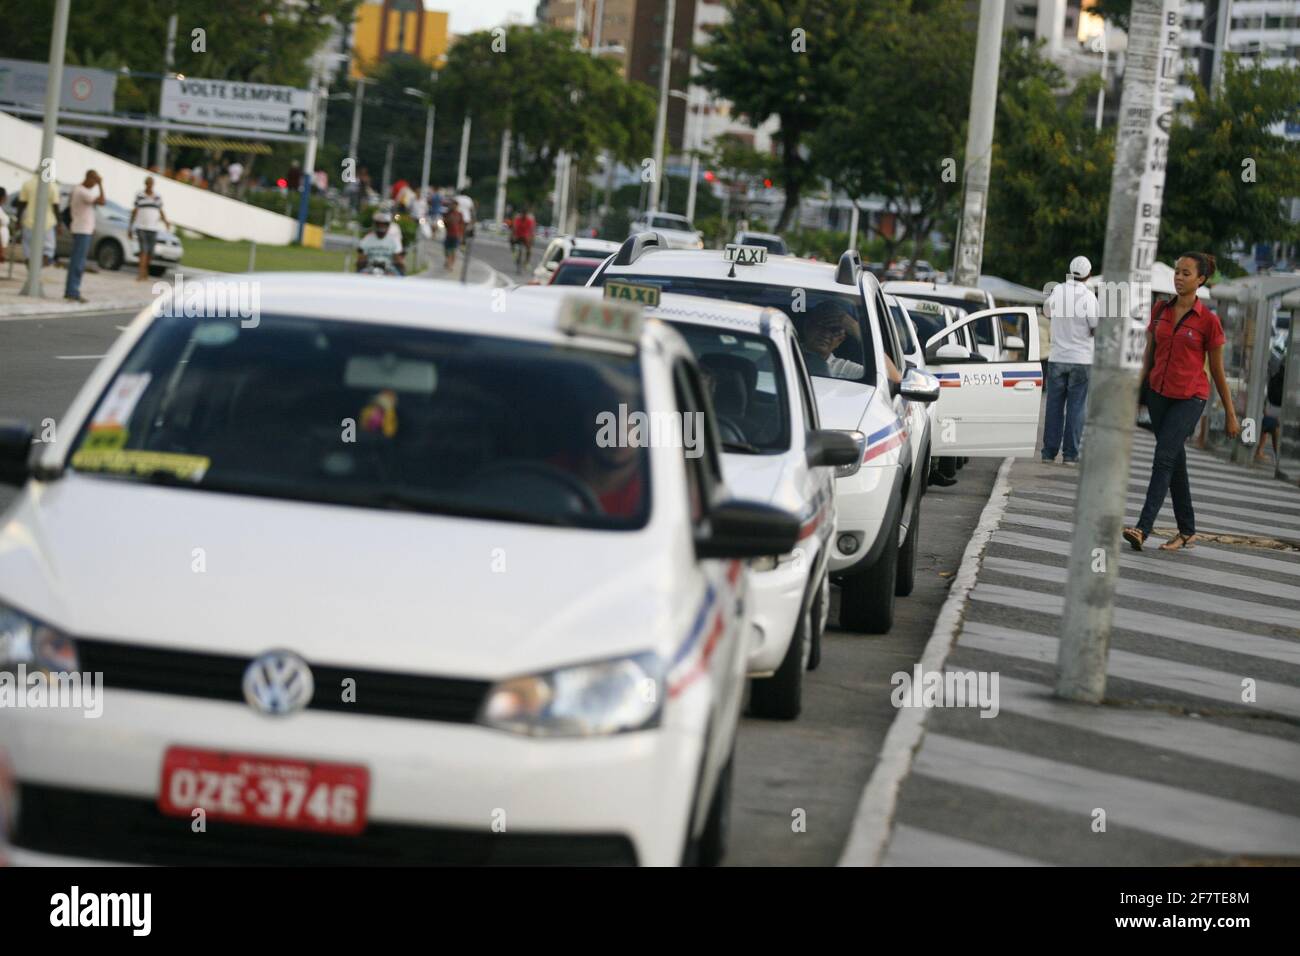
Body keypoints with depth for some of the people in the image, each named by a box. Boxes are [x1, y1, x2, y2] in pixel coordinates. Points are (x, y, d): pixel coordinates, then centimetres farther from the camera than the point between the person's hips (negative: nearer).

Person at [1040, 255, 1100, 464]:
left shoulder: (1057, 291, -2)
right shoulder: (1088, 296, -12)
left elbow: (1046, 311, 19)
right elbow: (1097, 330, -10)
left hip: (1057, 358, 3)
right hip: (1081, 360, -3)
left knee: (1054, 406, 7)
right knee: (1076, 407, 2)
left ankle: (1049, 452, 6)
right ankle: (1070, 453, 0)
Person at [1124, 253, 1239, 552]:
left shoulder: (1208, 320, -9)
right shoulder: (1159, 310, 4)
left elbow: (1218, 371, -2)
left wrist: (1230, 415, 2)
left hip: (1189, 398, -5)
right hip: (1159, 393, 5)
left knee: (1164, 458, -18)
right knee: (1175, 462, 12)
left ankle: (1142, 528, -25)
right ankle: (1187, 531, 22)